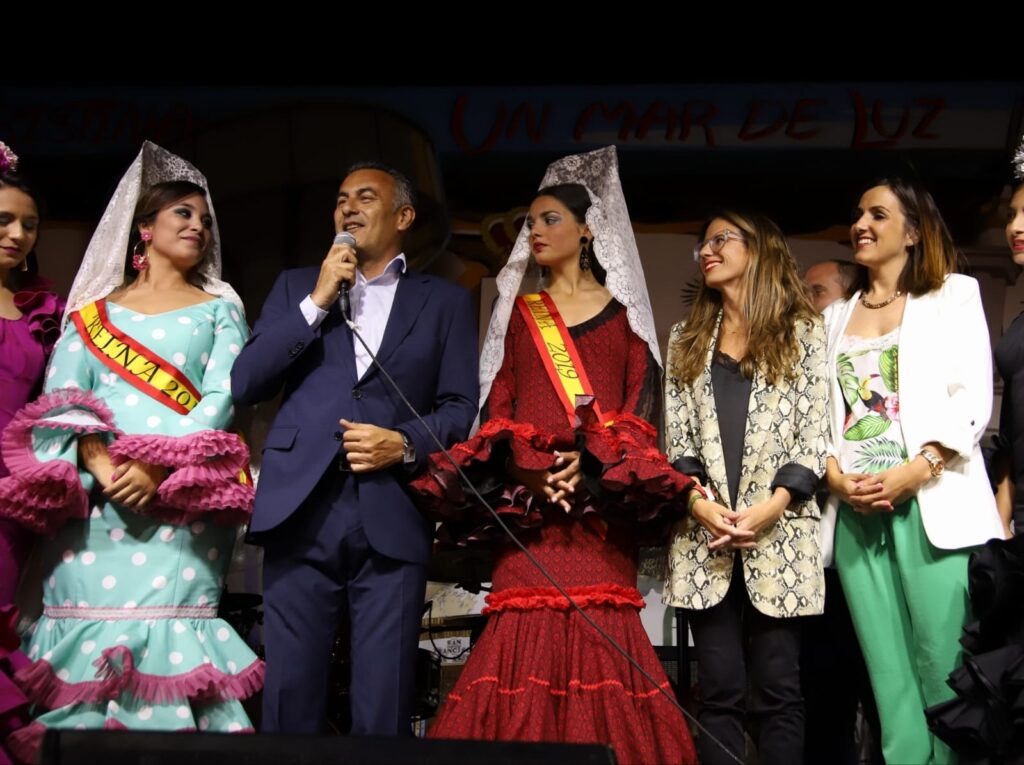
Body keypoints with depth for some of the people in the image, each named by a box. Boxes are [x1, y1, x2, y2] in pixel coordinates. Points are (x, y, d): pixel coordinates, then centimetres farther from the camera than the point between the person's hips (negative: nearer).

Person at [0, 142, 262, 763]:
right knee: (90, 629, -6)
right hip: (91, 499, 1)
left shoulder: (219, 309, 15)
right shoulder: (91, 311, 18)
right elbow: (60, 397, 5)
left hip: (183, 499, -1)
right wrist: (97, 463, -14)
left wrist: (159, 468, -13)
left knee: (169, 640, -11)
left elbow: (221, 399, 1)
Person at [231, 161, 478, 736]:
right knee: (290, 694, 2)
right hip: (302, 508, 1)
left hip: (393, 516, -1)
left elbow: (460, 407, 8)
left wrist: (405, 443, -11)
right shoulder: (297, 286, 18)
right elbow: (245, 384, 6)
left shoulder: (445, 301, 14)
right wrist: (317, 301, -1)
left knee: (384, 704, -1)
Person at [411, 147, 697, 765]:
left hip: (602, 497, -2)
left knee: (599, 636, -12)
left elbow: (643, 397, 2)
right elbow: (499, 403, 10)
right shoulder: (520, 312, 19)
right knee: (525, 633, -9)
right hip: (526, 494, 2)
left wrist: (593, 463, -15)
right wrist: (523, 478, -9)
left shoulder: (623, 307, 12)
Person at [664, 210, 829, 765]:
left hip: (781, 534, -2)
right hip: (704, 535, 3)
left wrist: (771, 506, -13)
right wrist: (698, 501, -9)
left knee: (778, 689, -1)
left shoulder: (803, 331, 8)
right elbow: (676, 437, 10)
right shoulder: (686, 340, 17)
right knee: (719, 690, 1)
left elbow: (813, 435, 0)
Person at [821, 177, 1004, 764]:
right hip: (855, 509, 4)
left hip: (931, 503, -4)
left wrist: (914, 472, -13)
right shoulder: (835, 318, 22)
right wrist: (835, 475, -5)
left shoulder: (954, 294, 9)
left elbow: (972, 399, -2)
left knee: (943, 667, -9)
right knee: (888, 673, 0)